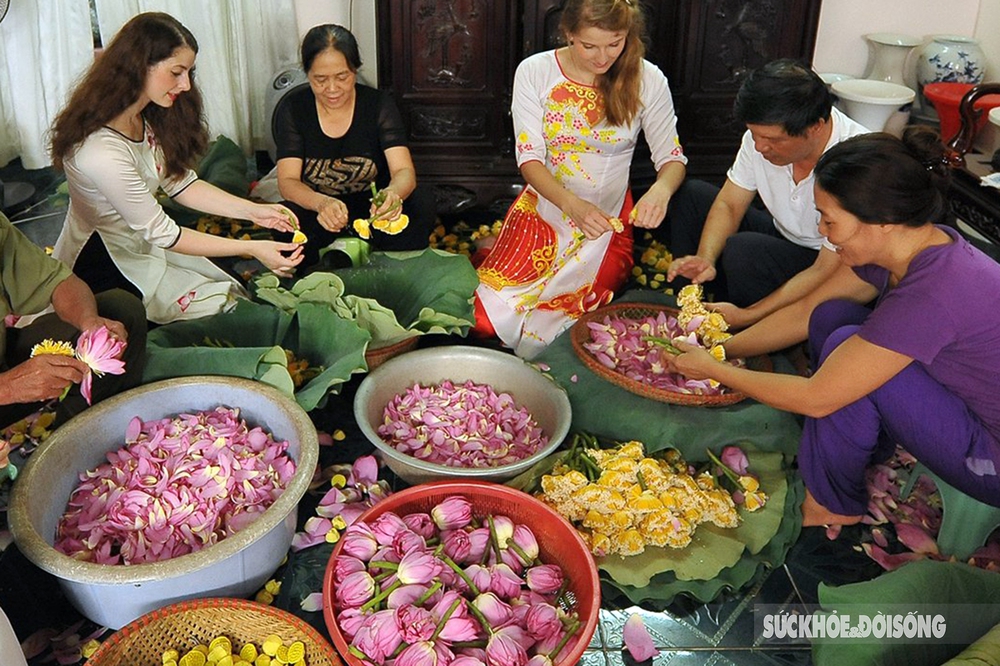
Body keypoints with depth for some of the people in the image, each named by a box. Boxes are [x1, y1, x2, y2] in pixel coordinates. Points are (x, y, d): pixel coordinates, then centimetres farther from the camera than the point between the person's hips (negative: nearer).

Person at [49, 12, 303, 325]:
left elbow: (179, 182, 1)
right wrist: (252, 248, -24)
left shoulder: (145, 117, -5)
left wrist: (252, 210, -11)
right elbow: (161, 233, -25)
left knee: (228, 286, -4)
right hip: (105, 266, -8)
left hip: (142, 239, 8)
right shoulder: (102, 152, -33)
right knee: (222, 308, -9)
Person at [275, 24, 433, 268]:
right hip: (317, 211, 0)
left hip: (373, 210, 1)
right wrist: (322, 203, -43)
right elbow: (287, 181, -18)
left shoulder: (379, 104, -10)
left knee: (421, 202, -29)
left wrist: (393, 193, -48)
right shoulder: (292, 109, -10)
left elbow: (405, 171, -21)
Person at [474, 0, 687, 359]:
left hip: (607, 221, 0)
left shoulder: (647, 80, -5)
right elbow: (529, 158, -9)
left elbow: (672, 157, -1)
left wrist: (661, 189, -27)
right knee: (489, 314, -15)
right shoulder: (534, 72, -5)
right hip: (542, 210, 1)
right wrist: (572, 205, -28)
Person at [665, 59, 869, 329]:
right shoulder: (764, 132, -14)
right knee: (690, 195, -3)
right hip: (783, 236, 7)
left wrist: (748, 316, -32)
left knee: (743, 250, -33)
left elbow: (827, 272, -29)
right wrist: (705, 259, -23)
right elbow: (728, 204, -4)